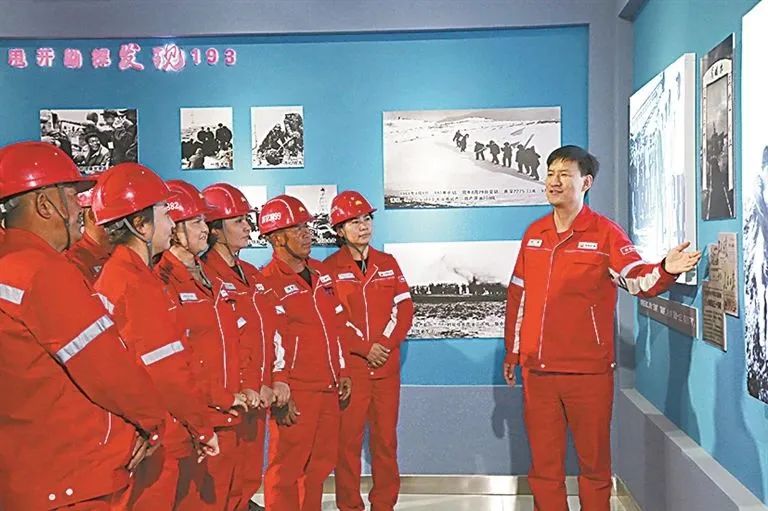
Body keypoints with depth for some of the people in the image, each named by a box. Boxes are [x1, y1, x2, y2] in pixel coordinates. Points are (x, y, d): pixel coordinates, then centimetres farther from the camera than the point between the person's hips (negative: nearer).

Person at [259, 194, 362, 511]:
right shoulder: (267, 282, -11)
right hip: (296, 392, -7)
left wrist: (342, 372, 15)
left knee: (321, 463, 16)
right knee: (287, 468, 3)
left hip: (329, 389, 7)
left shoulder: (321, 272, 12)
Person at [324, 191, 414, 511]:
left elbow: (404, 310, 4)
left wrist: (384, 344, -11)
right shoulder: (330, 268, 0)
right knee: (348, 439, 1)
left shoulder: (388, 263, 10)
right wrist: (365, 348, -13)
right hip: (349, 367, -3)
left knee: (386, 439, 9)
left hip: (387, 367, 3)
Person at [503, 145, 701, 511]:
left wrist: (665, 271, -38)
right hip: (537, 370, 4)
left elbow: (638, 279, -16)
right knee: (543, 465, 13)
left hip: (588, 371, -4)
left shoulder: (606, 233, -3)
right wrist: (511, 352, 16)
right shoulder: (534, 233, 10)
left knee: (594, 463, 9)